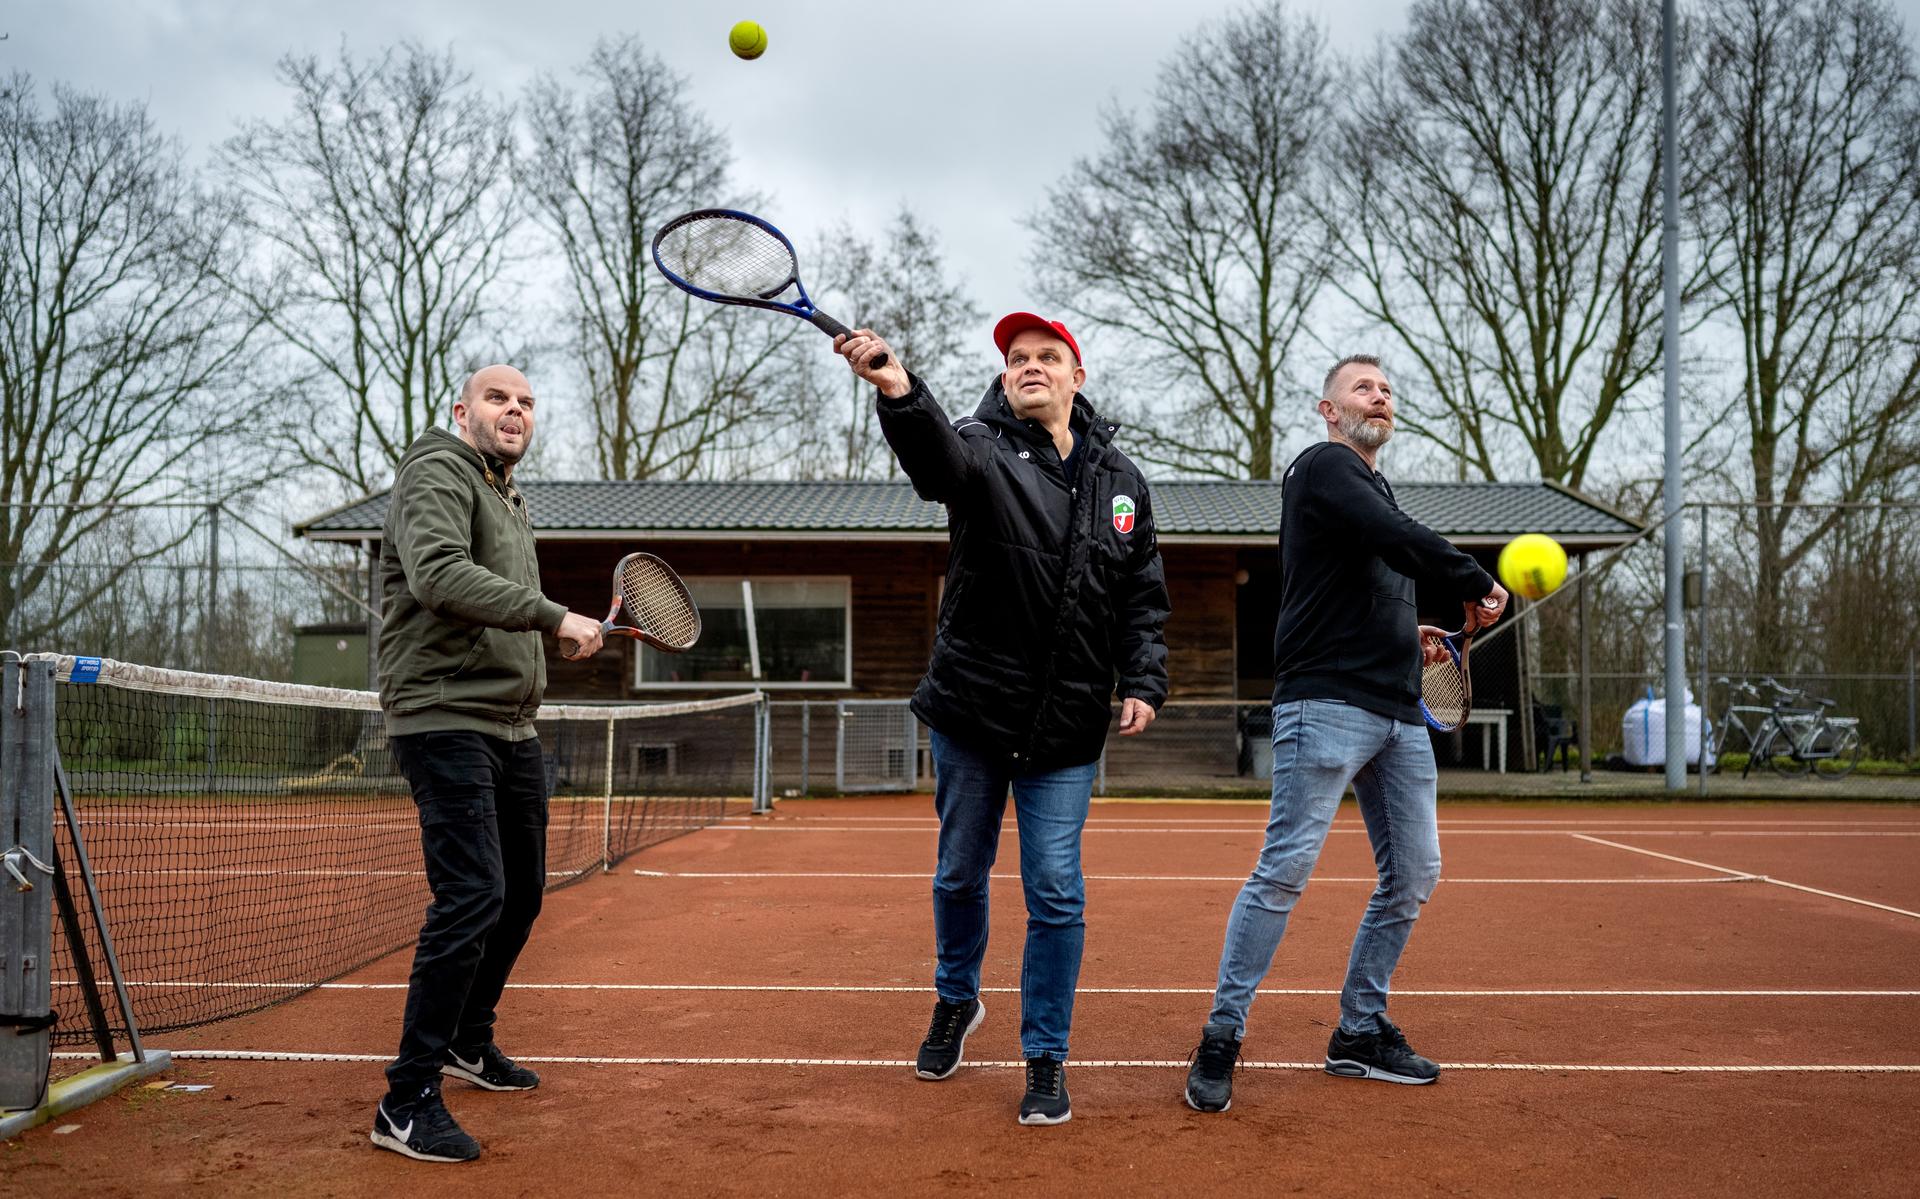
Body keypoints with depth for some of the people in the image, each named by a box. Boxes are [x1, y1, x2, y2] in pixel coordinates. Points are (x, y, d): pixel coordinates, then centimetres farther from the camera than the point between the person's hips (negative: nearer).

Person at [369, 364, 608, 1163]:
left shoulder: (509, 499, 21)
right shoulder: (438, 473, -8)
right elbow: (440, 575, -26)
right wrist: (554, 616, -27)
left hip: (511, 729, 10)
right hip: (445, 721, -10)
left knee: (520, 892, 16)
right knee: (472, 896, -18)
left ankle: (467, 1042, 37)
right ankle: (406, 1103, -12)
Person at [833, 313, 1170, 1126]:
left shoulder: (1120, 481, 6)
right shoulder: (984, 452, -5)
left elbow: (1143, 599, 11)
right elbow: (939, 456, -31)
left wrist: (1144, 682, -4)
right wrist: (901, 395, -53)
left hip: (1067, 729, 1)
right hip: (971, 714, -1)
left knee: (1056, 896, 0)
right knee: (960, 872, 15)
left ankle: (1046, 1060, 16)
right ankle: (956, 1002, 42)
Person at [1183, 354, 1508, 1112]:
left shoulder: (1373, 488, 24)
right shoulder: (1323, 467, -4)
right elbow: (1402, 540, -19)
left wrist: (1406, 635, 17)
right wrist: (1478, 586, -8)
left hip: (1398, 713, 9)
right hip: (1327, 702, -9)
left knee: (1413, 875, 9)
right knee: (1287, 866, -11)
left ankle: (1360, 1033, 21)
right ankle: (1221, 1037, -2)